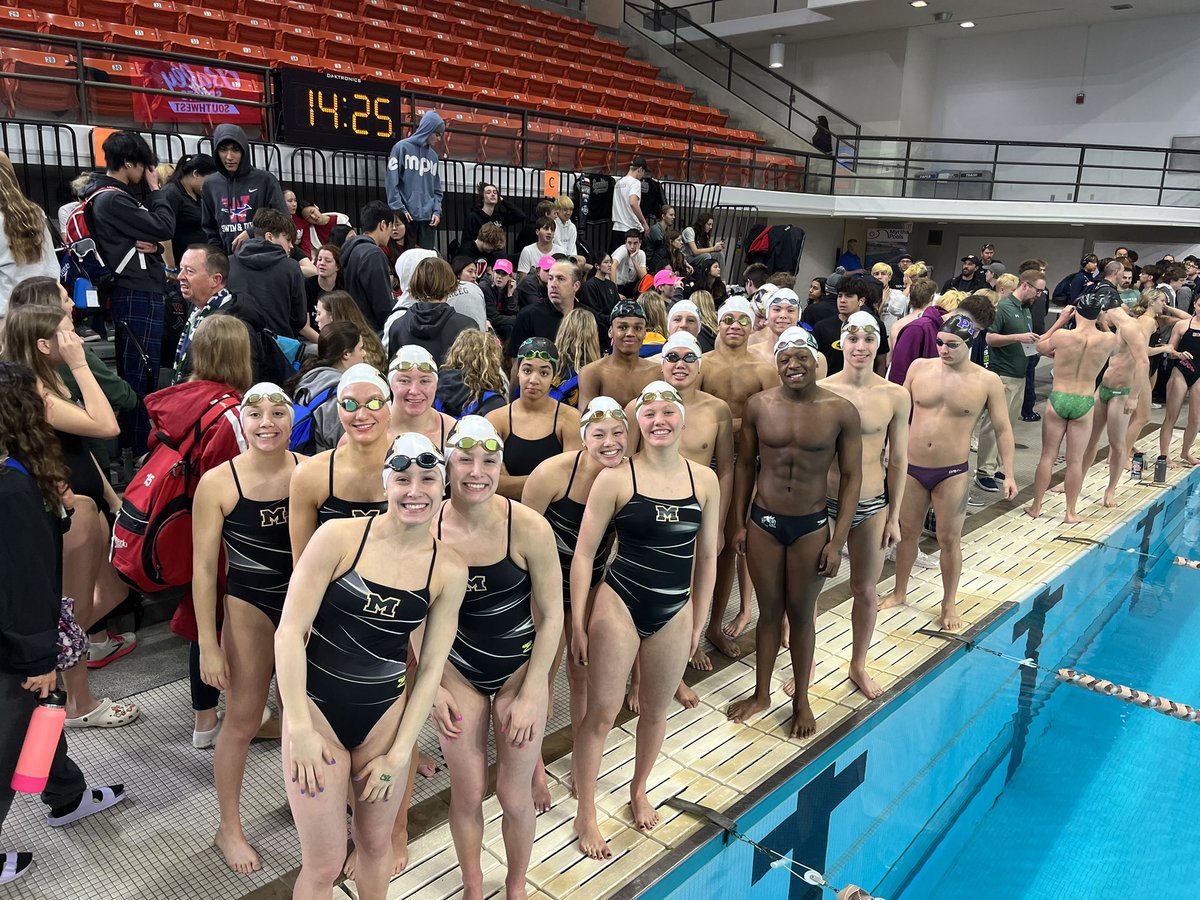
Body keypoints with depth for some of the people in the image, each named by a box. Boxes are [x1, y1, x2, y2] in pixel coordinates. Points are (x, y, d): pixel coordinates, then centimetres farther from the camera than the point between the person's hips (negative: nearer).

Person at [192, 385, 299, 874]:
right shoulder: (218, 483, -15)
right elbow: (204, 568, -9)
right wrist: (209, 644, -9)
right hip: (250, 607, -2)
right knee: (243, 721, 9)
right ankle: (229, 828, 30)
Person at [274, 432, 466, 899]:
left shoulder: (449, 569, -6)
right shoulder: (338, 536, -14)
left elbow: (431, 667, -1)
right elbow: (289, 632, -13)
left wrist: (398, 754, -3)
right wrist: (300, 729, -14)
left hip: (386, 714, 3)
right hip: (317, 708, -2)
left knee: (376, 843, 18)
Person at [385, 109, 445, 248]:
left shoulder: (433, 155, 17)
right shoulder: (402, 147, 1)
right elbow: (392, 182, -6)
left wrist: (437, 210, 2)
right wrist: (399, 208, -13)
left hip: (427, 217, 5)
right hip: (407, 216, -5)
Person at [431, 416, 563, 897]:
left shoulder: (529, 528, -21)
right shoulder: (428, 528, -14)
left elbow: (551, 616, -12)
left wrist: (530, 696, -12)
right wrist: (432, 687, -1)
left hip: (520, 668, -1)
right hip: (457, 670, 2)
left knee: (514, 795, 9)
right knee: (467, 793, 12)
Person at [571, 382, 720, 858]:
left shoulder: (705, 479, -1)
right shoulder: (616, 478, -12)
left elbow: (706, 556, 8)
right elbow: (583, 554, -7)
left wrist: (699, 621, 10)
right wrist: (577, 623, -7)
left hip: (674, 613, 4)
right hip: (619, 606, -3)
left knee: (655, 709, 18)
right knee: (601, 712, 4)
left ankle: (639, 790, 44)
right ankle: (585, 814, 24)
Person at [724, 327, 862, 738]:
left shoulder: (841, 411, -9)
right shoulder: (759, 405, -5)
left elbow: (851, 477, -5)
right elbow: (745, 464, 5)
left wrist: (838, 541, -7)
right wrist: (739, 523, 4)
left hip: (811, 526, -1)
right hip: (763, 522, 1)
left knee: (801, 614, 11)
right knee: (769, 611, 14)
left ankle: (801, 700, 31)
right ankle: (761, 693, 32)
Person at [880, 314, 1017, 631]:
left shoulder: (988, 381, -6)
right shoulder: (919, 367, -2)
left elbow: (1003, 429, 1)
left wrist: (1009, 473, -4)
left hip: (953, 473, -2)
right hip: (911, 468, 2)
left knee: (949, 540, 7)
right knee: (906, 533, 14)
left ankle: (949, 605, 25)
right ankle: (899, 592, 33)